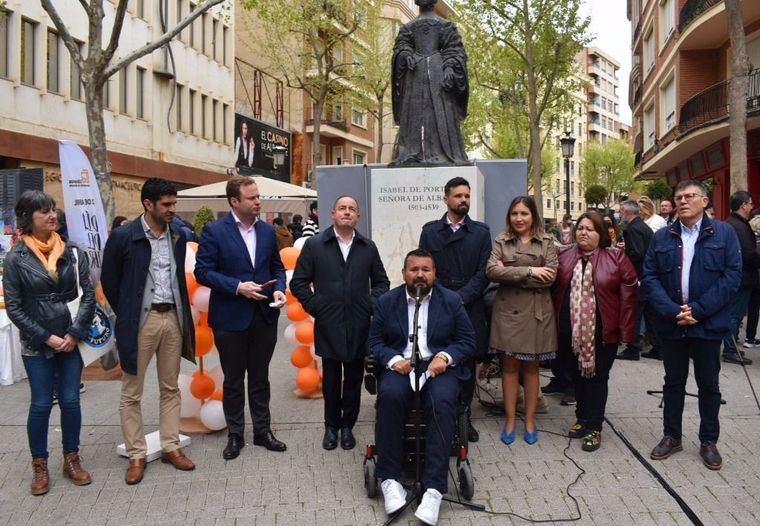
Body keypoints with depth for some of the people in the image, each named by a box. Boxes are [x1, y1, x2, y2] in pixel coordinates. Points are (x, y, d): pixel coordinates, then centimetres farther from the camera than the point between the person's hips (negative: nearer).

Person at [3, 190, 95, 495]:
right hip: (36, 344, -2)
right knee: (41, 404, 4)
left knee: (71, 401, 7)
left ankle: (72, 460, 23)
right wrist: (47, 337, -11)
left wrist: (75, 334, -10)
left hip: (71, 340, 2)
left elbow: (88, 296, -1)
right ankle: (40, 466, 21)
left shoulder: (72, 252, -1)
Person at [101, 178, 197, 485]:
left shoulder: (178, 236, 5)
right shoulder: (123, 237, -9)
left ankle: (170, 447, 23)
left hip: (172, 318, 5)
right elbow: (109, 280, 0)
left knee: (170, 388, 12)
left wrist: (182, 313, 11)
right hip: (140, 320, -4)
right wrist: (126, 315, 2)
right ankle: (136, 455, 15)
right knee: (131, 393, 4)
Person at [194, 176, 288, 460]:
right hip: (230, 317, -3)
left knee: (260, 377, 14)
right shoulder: (214, 231, -9)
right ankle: (235, 435, 23)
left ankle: (263, 431, 26)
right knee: (233, 380, 10)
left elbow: (277, 266, 13)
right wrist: (237, 287, -19)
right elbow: (203, 271, -11)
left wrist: (279, 289, -7)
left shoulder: (268, 230, 5)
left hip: (264, 316, 4)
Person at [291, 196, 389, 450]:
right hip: (328, 325, -1)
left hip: (359, 325, 2)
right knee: (331, 379, 10)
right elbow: (299, 283, 2)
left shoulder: (368, 247, 7)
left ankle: (347, 425, 25)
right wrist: (315, 306, -6)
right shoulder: (314, 245, 0)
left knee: (354, 379, 10)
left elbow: (381, 281, 15)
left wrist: (372, 304, 0)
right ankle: (331, 426, 25)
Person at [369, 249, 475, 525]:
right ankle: (390, 478, -23)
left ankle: (434, 487, -32)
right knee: (390, 395, -33)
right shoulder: (386, 301, 9)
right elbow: (375, 342, 6)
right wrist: (394, 360, -15)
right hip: (400, 365, 1)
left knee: (442, 400, -33)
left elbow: (467, 341, 5)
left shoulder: (451, 300, 7)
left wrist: (445, 357, -14)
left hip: (439, 366, 0)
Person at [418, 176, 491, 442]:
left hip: (470, 308, 0)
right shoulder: (430, 231, 7)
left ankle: (464, 417, 18)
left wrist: (460, 298, -11)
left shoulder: (481, 232, 5)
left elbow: (483, 273, -1)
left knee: (467, 364, 7)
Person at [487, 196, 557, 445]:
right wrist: (529, 271, -16)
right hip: (508, 309, 0)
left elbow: (550, 277, -8)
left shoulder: (546, 242, 4)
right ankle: (509, 421, 14)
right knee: (510, 366, 4)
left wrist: (510, 275, -12)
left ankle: (530, 422, 18)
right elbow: (492, 271, -10)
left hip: (537, 310, 0)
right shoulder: (501, 241, 5)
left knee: (531, 367, 8)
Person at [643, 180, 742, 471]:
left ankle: (708, 441, 25)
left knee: (708, 384, 11)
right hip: (671, 324, 2)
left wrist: (698, 310, -16)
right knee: (673, 382, 14)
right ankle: (671, 436, 28)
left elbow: (732, 276, -9)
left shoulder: (724, 234, -3)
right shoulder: (662, 237, 4)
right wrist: (672, 311, -13)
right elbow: (650, 277, 0)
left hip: (708, 324, -2)